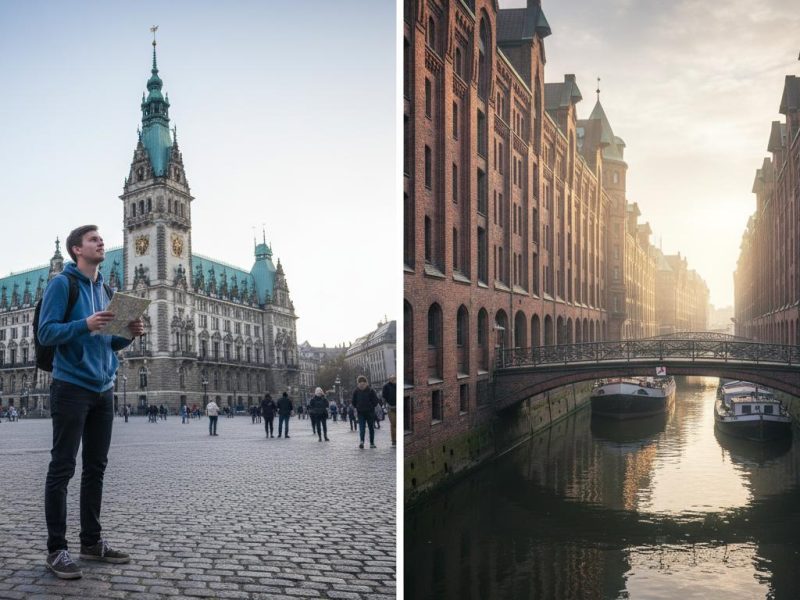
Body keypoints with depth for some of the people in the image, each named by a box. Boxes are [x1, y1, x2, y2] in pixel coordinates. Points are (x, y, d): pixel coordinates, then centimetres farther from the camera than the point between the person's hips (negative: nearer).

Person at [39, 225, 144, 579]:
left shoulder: (104, 290, 16)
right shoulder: (62, 284, -5)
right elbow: (46, 333, -13)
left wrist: (129, 335, -1)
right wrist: (84, 325, -27)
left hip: (103, 389, 7)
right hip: (72, 387, -7)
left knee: (96, 467, 10)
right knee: (63, 468, -4)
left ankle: (92, 542, 19)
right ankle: (56, 549, 2)